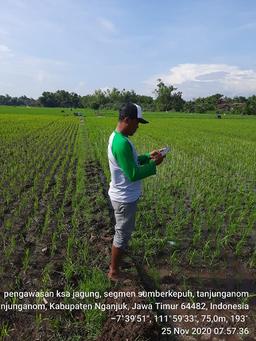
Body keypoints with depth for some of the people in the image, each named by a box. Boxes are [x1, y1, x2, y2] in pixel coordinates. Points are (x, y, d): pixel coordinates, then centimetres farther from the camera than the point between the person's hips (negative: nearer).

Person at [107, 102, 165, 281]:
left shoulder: (117, 137, 5)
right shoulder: (122, 143, -28)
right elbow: (133, 174, -27)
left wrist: (148, 156, 4)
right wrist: (154, 164, -17)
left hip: (124, 196, 10)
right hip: (125, 198, -10)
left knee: (124, 231, 25)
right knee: (122, 234, 7)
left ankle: (117, 256, 46)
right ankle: (114, 272, 27)